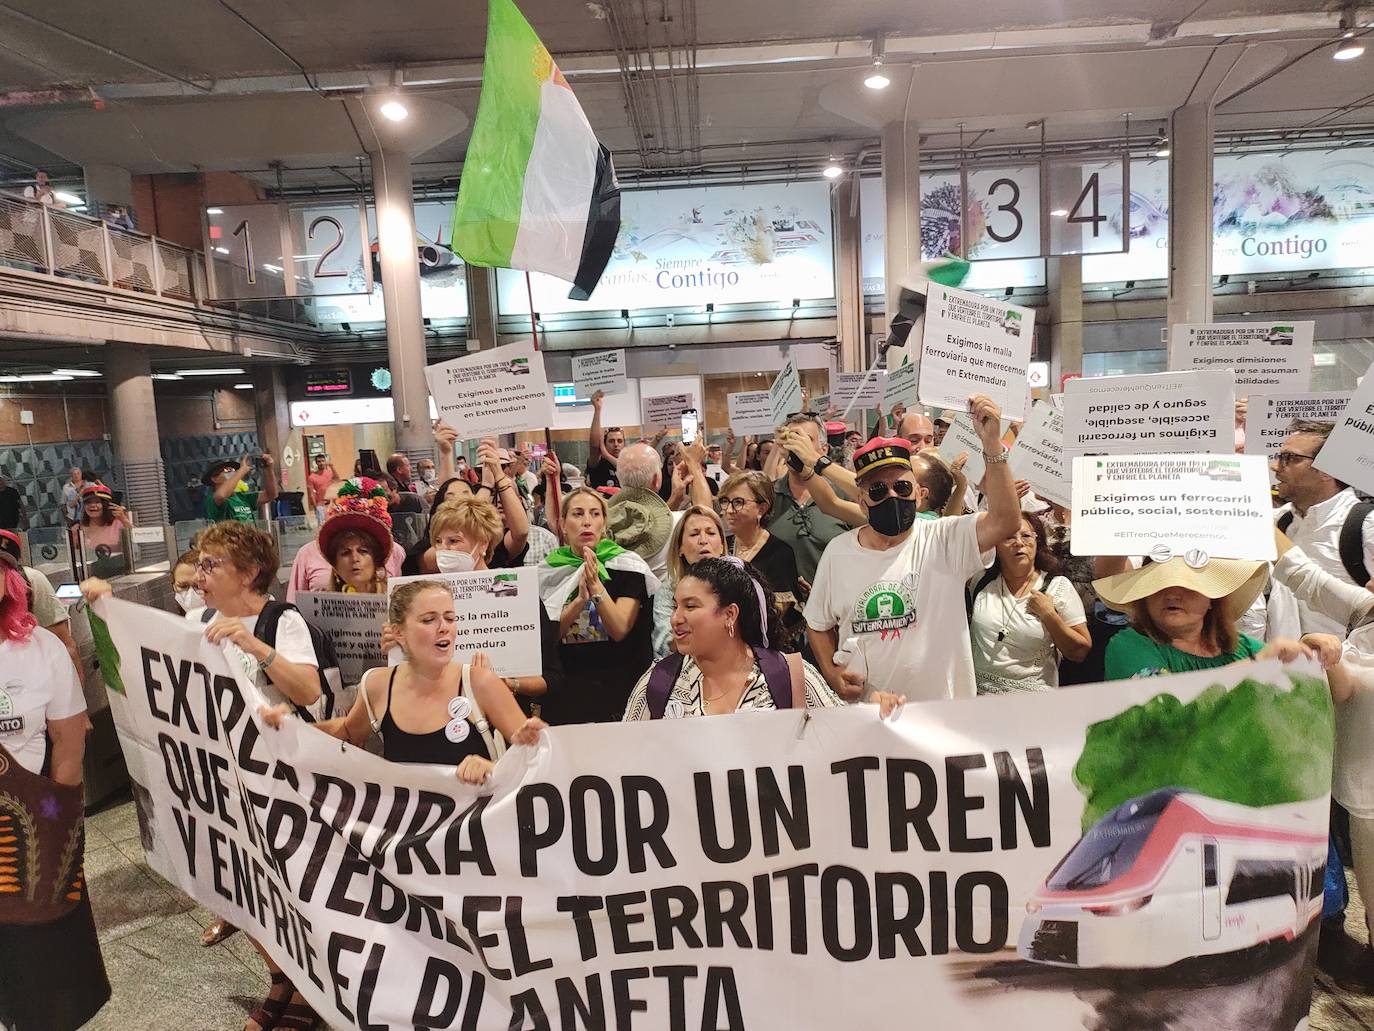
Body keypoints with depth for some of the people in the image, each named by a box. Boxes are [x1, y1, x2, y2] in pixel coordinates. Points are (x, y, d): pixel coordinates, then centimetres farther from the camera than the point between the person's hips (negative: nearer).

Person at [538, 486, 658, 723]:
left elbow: (620, 630, -10)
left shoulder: (626, 565, -1)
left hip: (615, 685, -2)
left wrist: (596, 585, -20)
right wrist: (580, 599, -16)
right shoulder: (550, 570, 7)